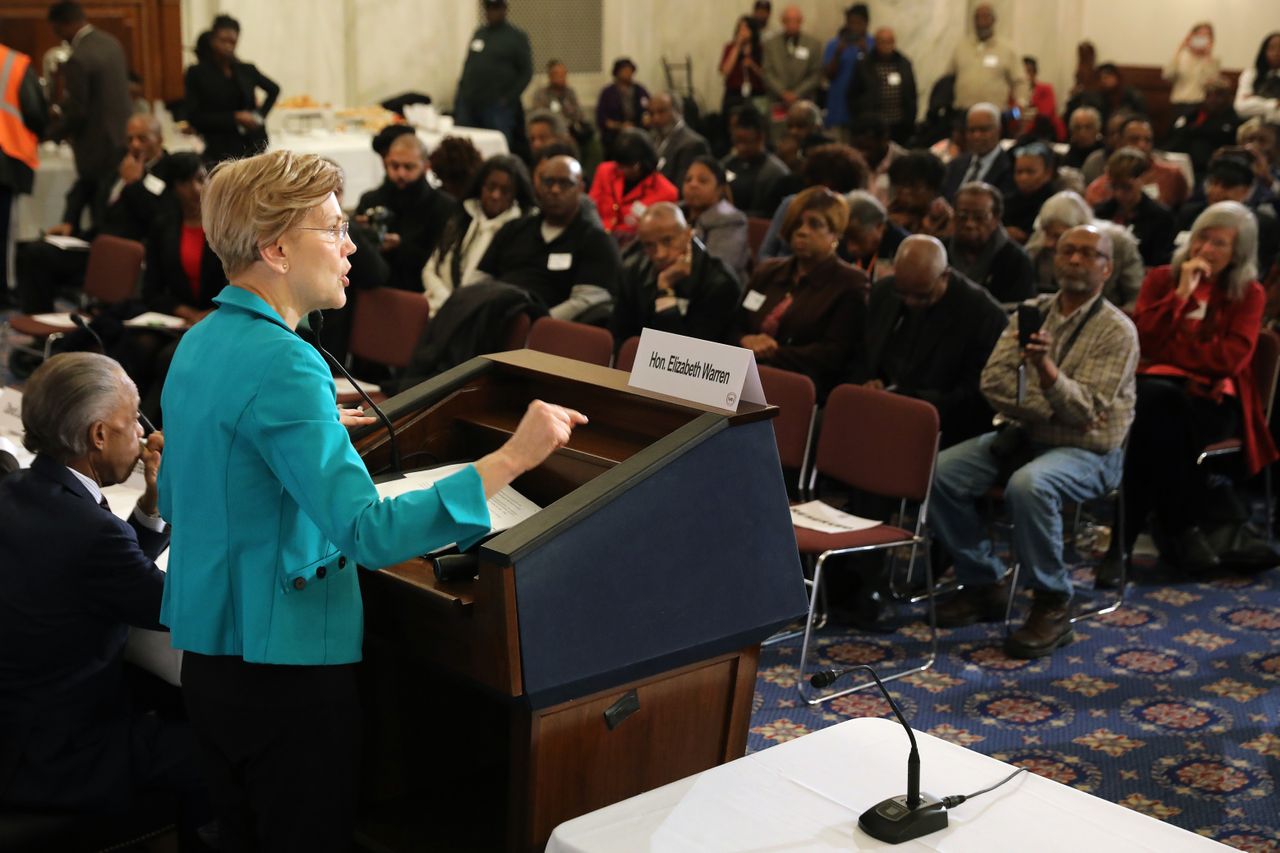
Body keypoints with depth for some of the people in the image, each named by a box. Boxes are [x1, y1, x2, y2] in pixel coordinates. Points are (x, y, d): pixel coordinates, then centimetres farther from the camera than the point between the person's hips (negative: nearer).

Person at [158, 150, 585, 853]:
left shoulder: (198, 344, 7)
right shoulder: (283, 363, -22)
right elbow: (368, 532, -30)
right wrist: (512, 457, -30)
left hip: (206, 656, 9)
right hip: (284, 665, -9)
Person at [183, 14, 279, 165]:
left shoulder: (247, 70, 10)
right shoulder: (196, 73, 2)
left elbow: (274, 89, 28)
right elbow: (194, 118, -4)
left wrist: (261, 114, 12)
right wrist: (234, 118, -10)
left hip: (254, 146, 3)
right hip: (220, 151, -3)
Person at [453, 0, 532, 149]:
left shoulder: (517, 37, 0)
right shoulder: (478, 34, 15)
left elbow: (526, 72, -3)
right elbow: (467, 66, 19)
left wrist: (508, 98, -11)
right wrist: (460, 95, 11)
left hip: (497, 107, -5)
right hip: (468, 104, 5)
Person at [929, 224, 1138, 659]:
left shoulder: (1116, 330, -10)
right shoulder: (1034, 310, 6)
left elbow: (1085, 413, -19)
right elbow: (994, 382, -1)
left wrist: (1046, 368, -34)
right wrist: (1050, 412, -14)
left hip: (1087, 449, -6)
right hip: (1024, 435, 6)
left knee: (1028, 485, -37)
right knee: (938, 472, -15)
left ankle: (1053, 604, -19)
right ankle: (984, 583, 1)